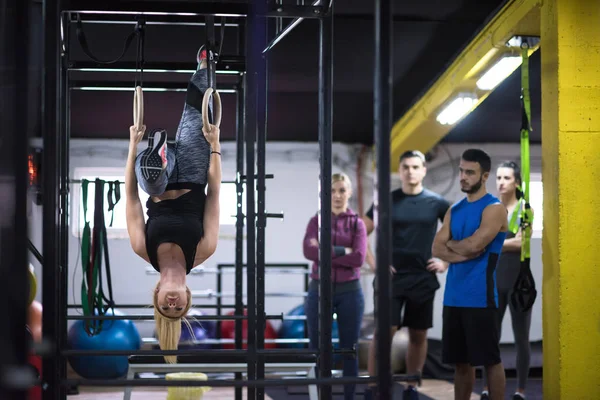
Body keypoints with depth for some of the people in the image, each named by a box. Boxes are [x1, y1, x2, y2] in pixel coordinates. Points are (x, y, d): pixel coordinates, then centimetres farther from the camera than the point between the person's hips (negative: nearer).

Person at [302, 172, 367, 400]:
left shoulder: (357, 223, 4)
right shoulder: (316, 221, 4)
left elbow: (359, 258, -13)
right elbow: (309, 251, -14)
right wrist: (342, 250, -16)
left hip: (349, 291, 0)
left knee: (349, 350, 6)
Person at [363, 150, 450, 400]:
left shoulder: (437, 203, 3)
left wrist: (446, 262, 1)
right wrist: (372, 262, -3)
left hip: (423, 279, 2)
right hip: (391, 277, -1)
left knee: (419, 335, 7)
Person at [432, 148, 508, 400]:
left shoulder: (494, 209, -7)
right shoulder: (454, 210, 14)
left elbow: (473, 245, -19)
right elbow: (437, 249, 5)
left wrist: (451, 243, 0)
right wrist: (465, 253, -11)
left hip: (480, 297, -7)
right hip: (453, 297, 7)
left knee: (490, 360, 0)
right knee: (460, 361, 12)